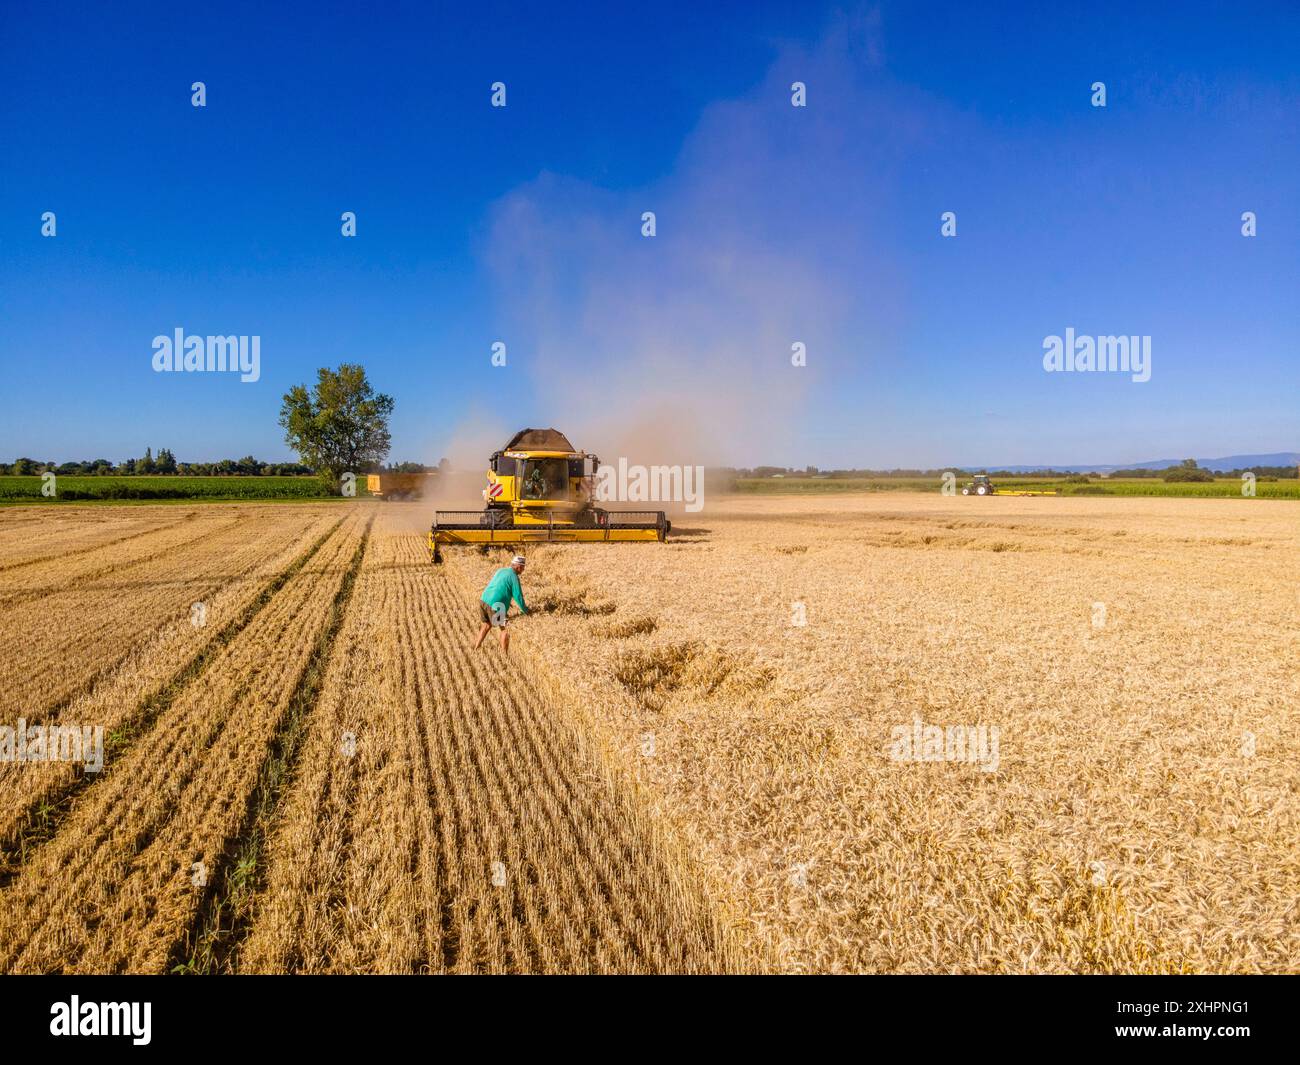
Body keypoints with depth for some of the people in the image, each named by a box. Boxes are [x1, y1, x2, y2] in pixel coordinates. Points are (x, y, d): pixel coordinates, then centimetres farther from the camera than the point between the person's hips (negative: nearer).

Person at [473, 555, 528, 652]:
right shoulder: (514, 576, -8)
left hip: (483, 600, 8)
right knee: (505, 629, 8)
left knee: (486, 625, 26)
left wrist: (506, 601, 41)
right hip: (494, 605, -8)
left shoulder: (501, 570, 17)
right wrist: (525, 611, 6)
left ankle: (476, 648, 33)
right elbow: (518, 596, -7)